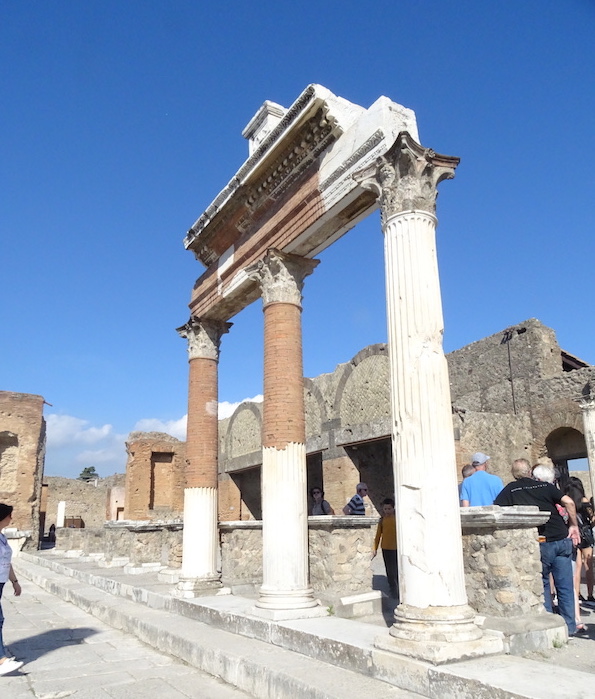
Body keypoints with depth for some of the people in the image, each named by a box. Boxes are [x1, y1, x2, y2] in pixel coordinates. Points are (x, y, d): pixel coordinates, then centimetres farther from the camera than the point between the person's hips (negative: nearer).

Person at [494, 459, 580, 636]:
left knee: (542, 584, 14)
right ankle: (569, 626, 16)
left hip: (542, 543, -2)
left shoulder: (511, 490, 3)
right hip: (562, 539, 3)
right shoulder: (545, 486, 9)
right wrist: (573, 526, 6)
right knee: (565, 586, 11)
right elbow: (569, 502, -2)